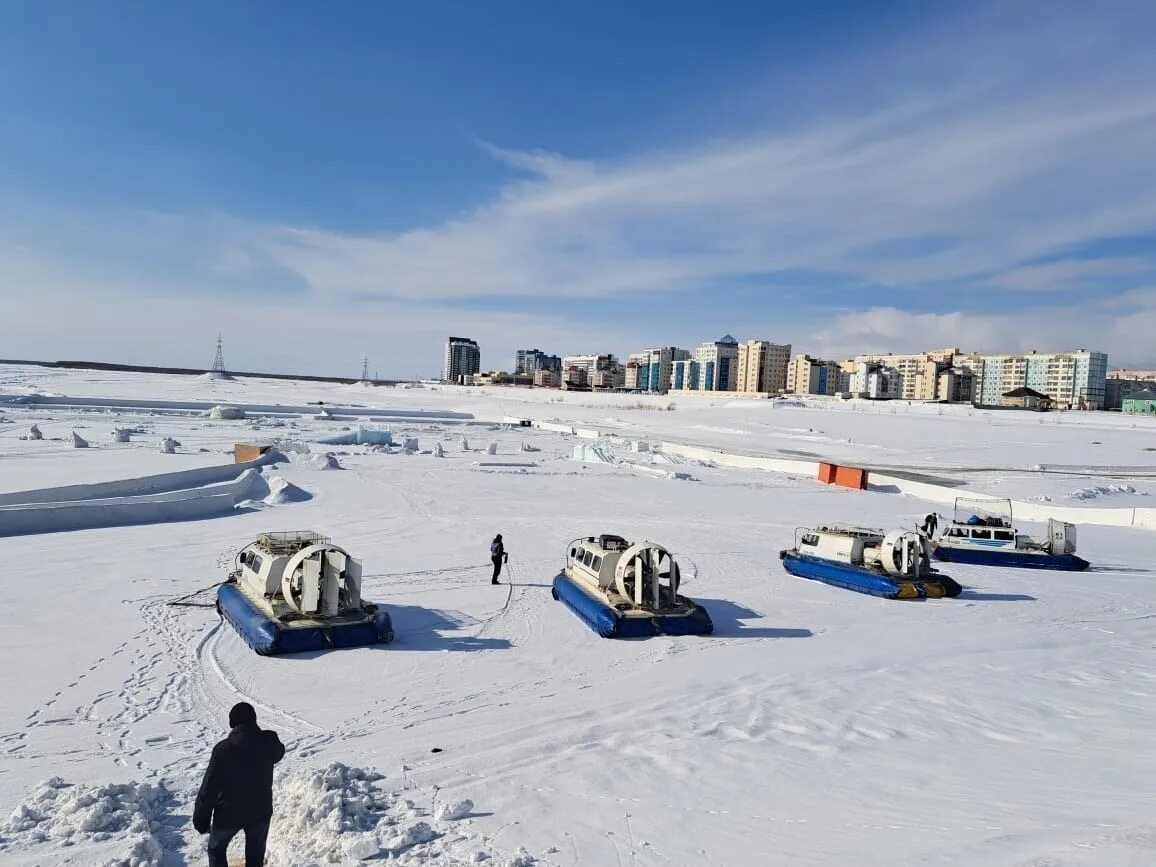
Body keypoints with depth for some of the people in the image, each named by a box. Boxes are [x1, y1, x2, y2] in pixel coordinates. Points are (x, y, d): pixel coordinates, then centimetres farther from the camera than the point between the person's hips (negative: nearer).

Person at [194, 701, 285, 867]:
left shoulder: (223, 749, -22)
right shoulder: (269, 742, -13)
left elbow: (209, 788, -17)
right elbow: (278, 754, 13)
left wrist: (201, 819, -3)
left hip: (229, 813, -2)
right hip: (260, 811, 2)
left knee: (216, 849, 24)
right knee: (255, 854, 22)